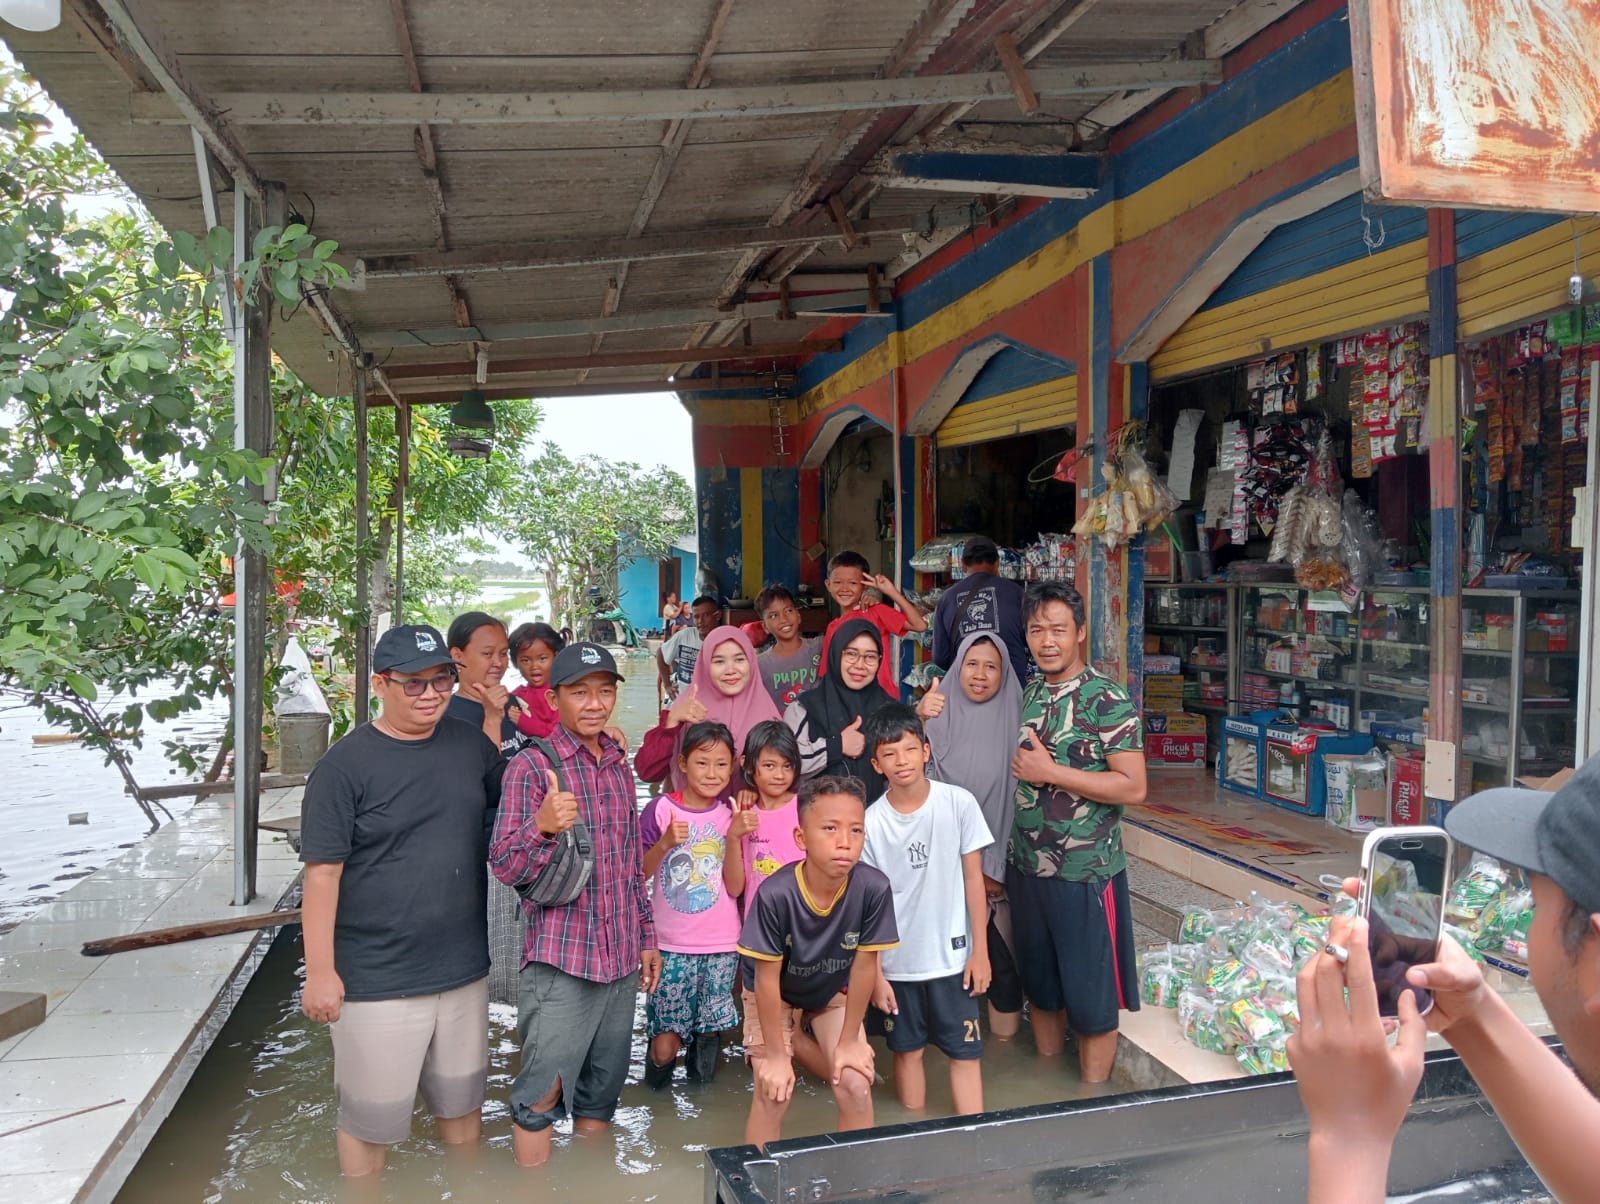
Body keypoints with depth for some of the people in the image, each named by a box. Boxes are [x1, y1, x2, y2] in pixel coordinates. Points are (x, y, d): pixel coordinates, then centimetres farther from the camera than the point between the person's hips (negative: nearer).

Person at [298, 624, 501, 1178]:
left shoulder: (471, 743, 2)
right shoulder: (345, 765, -12)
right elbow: (323, 872, -13)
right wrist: (320, 971, -13)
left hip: (464, 970, 5)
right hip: (376, 981, -5)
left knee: (462, 1101, 22)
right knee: (371, 1120, 10)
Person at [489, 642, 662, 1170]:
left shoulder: (620, 765, 11)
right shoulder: (531, 766, -9)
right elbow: (505, 868, -13)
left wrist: (647, 936, 18)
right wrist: (543, 826, -32)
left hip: (621, 959, 6)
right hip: (559, 959, -6)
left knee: (603, 1088, 15)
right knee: (543, 1092, -2)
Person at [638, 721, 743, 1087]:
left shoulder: (732, 814, 1)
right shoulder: (660, 809, -7)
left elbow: (735, 887, -3)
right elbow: (639, 874, -4)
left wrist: (735, 837, -17)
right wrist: (665, 843, -20)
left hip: (721, 945, 2)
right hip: (672, 944, -2)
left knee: (710, 1029, 10)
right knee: (665, 1045, 1)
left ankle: (701, 1048, 38)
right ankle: (660, 1060, 30)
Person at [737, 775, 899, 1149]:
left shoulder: (873, 888, -32)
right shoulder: (775, 894, -36)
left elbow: (864, 964, -19)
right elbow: (767, 977, -24)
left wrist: (849, 1041, -10)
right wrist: (776, 1055, -16)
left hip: (835, 992, 2)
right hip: (773, 995, -2)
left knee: (855, 1086, -6)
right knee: (774, 1092, -8)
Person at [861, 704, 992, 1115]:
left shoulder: (959, 803, -10)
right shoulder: (870, 822, -9)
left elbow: (973, 878, -3)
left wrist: (980, 950, -3)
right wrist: (874, 973, -2)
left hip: (952, 957, -1)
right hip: (896, 961, 1)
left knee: (965, 1052, 5)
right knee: (908, 1051, 14)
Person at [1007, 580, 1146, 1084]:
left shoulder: (1107, 699, -13)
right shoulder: (1026, 696, 6)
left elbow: (1132, 787, -19)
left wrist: (1050, 772, -20)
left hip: (1085, 873, -6)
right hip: (1027, 869, 6)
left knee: (1091, 999, 6)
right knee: (1041, 986, 19)